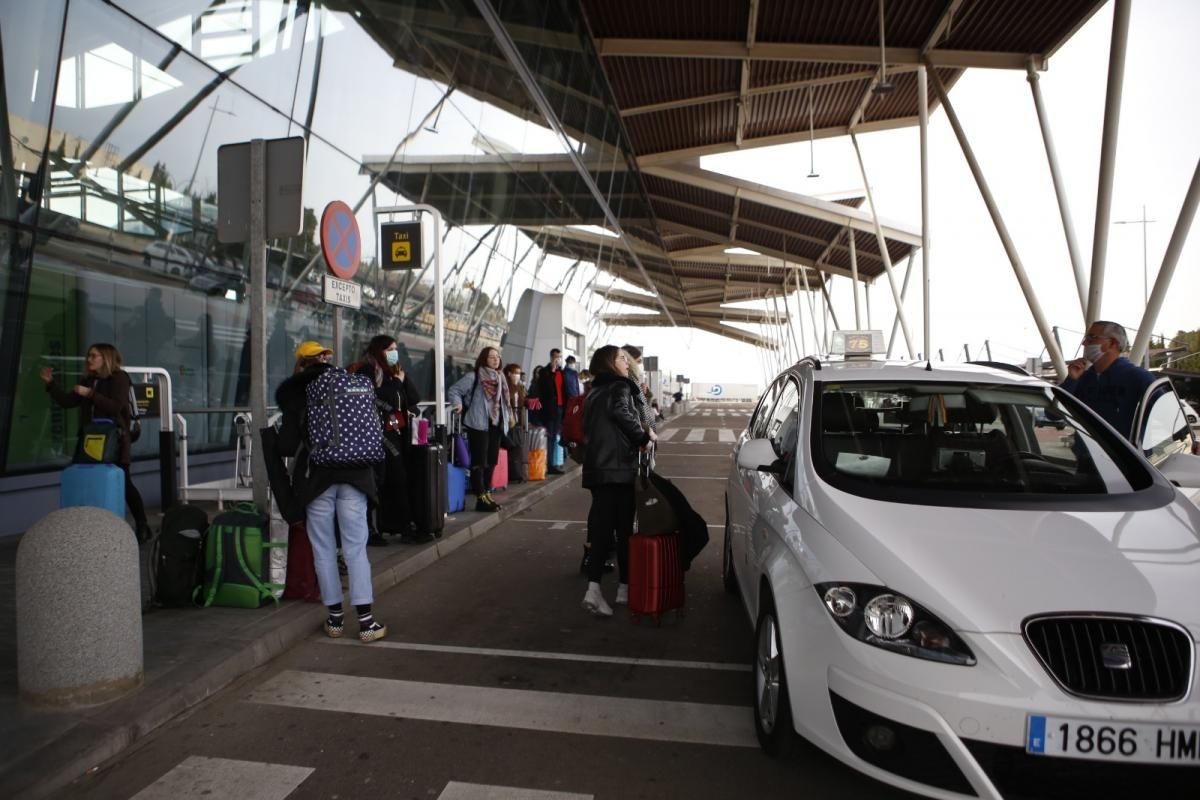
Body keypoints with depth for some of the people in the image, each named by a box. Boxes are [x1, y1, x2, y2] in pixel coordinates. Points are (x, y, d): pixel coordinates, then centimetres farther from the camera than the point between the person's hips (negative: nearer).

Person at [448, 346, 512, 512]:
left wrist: (508, 417, 15)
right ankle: (481, 499, -2)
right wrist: (458, 404, -21)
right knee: (479, 462, -5)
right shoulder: (473, 377, -6)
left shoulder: (500, 378, 15)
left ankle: (487, 495, 20)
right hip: (479, 425, -7)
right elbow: (454, 390, -5)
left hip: (496, 425, 8)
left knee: (491, 462, 11)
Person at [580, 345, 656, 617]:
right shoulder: (619, 387, -5)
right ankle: (625, 587, 15)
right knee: (623, 528, 4)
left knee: (601, 525, 5)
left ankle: (594, 588, -5)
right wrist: (643, 436, -11)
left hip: (596, 467, 7)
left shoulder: (594, 393, 19)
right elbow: (621, 412, -24)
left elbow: (590, 428, 17)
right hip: (619, 467, -7)